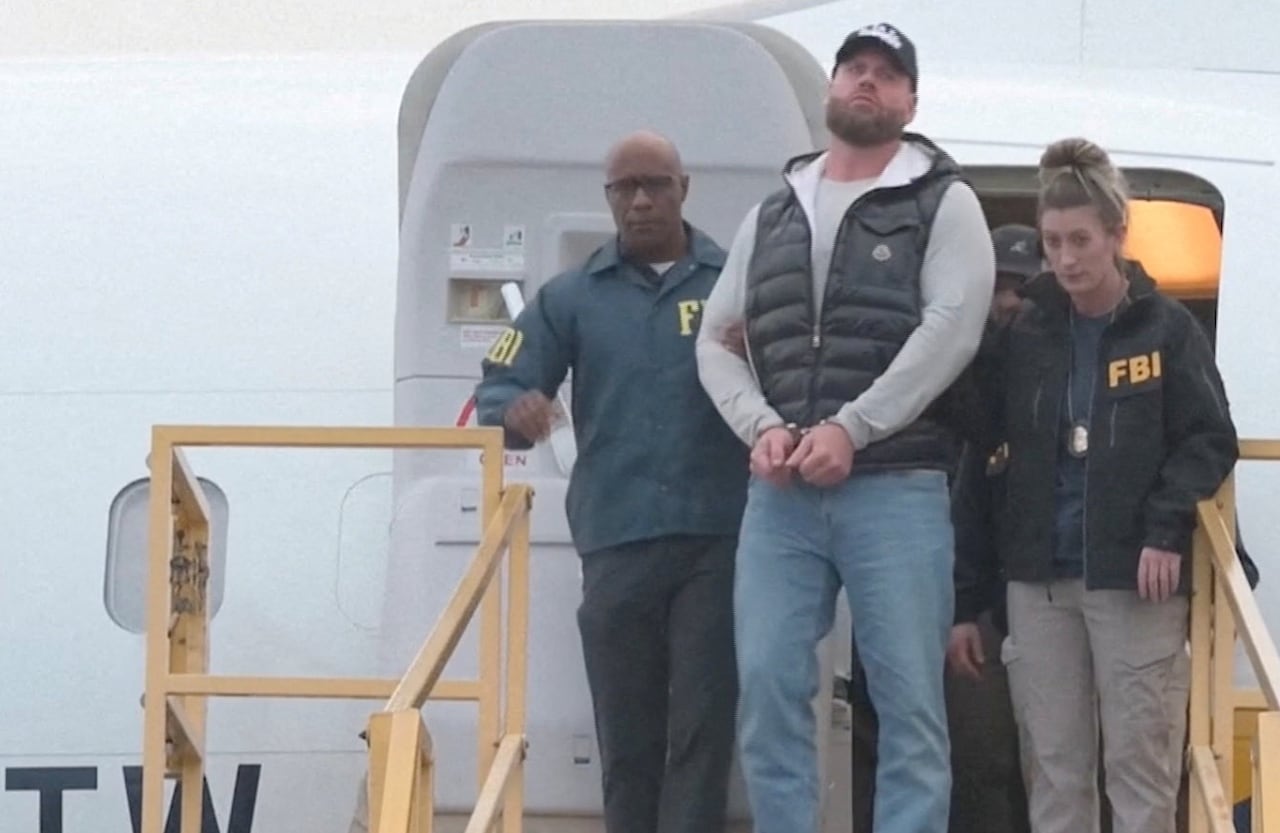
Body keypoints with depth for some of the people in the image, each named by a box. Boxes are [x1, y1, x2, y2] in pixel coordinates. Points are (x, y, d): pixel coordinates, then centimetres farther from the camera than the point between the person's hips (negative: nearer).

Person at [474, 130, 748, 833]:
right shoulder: (571, 297, 10)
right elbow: (498, 389, 7)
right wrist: (515, 414, -17)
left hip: (718, 540, -2)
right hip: (616, 545, 2)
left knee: (702, 728, -5)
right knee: (626, 738, 7)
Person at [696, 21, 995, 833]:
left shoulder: (944, 203, 4)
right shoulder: (772, 216, 18)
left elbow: (950, 331, -8)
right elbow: (717, 340, 15)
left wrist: (849, 430, -15)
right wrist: (762, 429, -4)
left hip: (896, 490, -4)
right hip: (779, 494, 4)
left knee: (910, 699, -3)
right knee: (768, 688, -1)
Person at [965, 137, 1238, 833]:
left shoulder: (1168, 328, 0)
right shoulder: (1024, 333, 10)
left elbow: (1210, 441, -1)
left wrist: (1167, 530, -14)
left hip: (1135, 574, -3)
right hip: (1040, 574, 3)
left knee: (1139, 761, -3)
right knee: (1052, 767, 5)